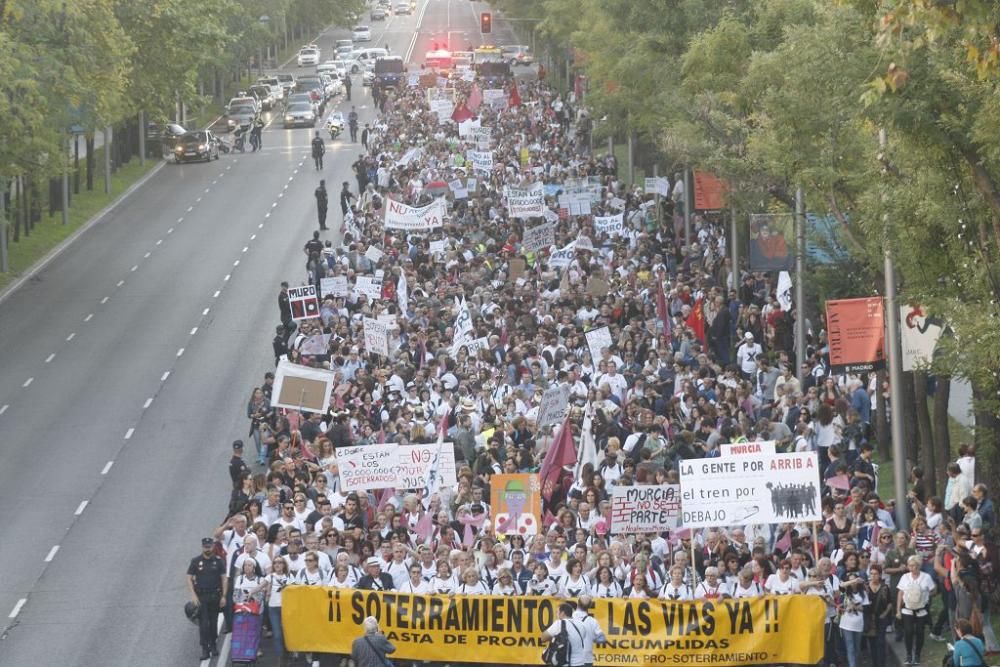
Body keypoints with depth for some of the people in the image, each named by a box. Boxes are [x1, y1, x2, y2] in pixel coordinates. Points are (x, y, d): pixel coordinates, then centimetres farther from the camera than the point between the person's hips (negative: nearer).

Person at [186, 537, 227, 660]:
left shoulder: (218, 561, 3)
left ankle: (213, 645, 22)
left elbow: (224, 579, 4)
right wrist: (193, 595, -9)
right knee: (203, 623, -7)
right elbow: (189, 578, 1)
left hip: (215, 596, 1)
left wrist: (223, 596, -3)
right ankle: (205, 649, -7)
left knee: (213, 622, 8)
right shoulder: (196, 561, 0)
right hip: (201, 596, -1)